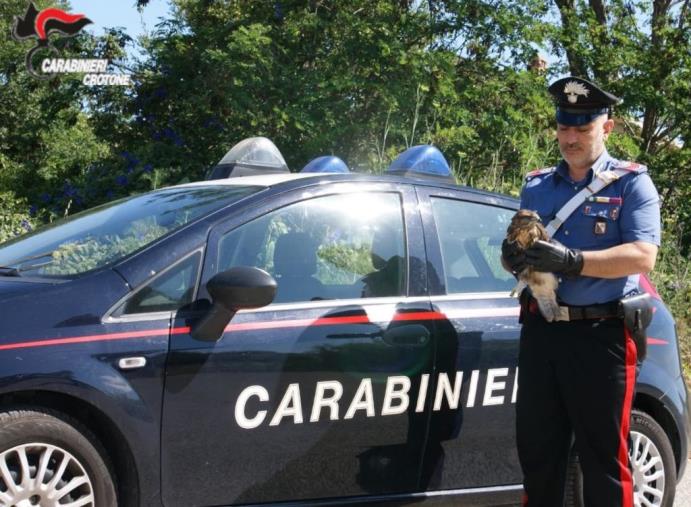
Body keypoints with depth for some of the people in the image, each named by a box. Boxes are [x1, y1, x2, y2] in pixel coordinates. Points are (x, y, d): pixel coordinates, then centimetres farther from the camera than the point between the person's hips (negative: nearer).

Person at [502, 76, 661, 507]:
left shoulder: (631, 183, 0)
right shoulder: (536, 186, 15)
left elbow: (643, 256, -13)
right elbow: (519, 249, 18)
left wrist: (571, 261, -25)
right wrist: (514, 256, -8)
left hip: (601, 334, -5)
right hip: (540, 330, 5)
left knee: (603, 456, 1)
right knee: (537, 448, 11)